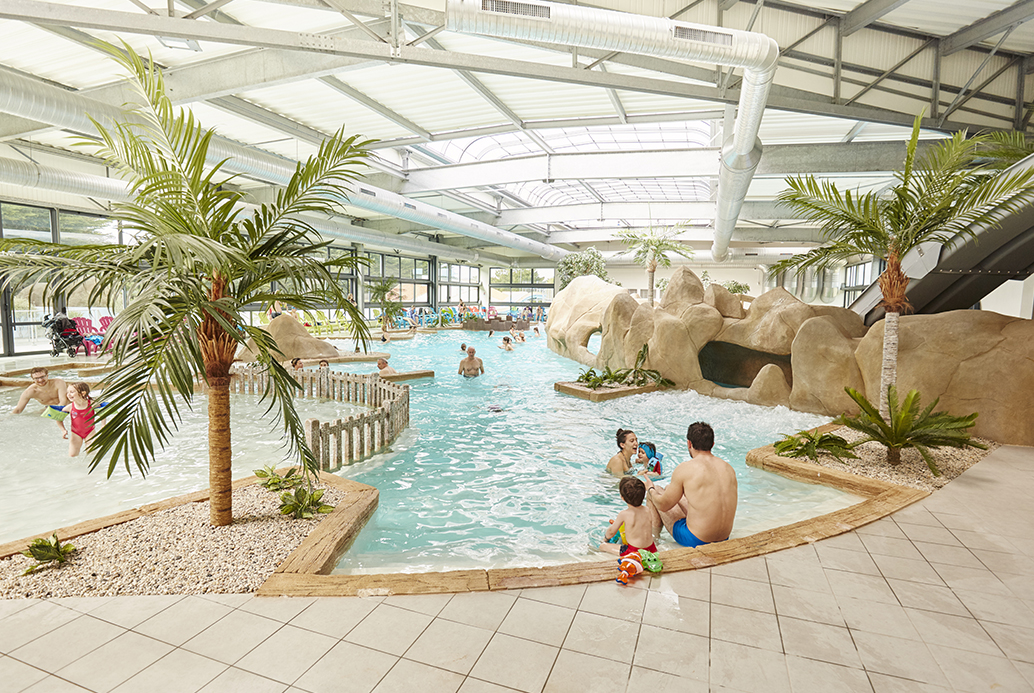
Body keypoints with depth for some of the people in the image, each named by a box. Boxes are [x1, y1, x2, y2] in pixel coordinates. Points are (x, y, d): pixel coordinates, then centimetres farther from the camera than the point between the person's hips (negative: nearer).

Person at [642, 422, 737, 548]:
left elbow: (663, 505, -8)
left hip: (694, 540, -7)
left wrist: (651, 489, 14)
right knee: (672, 491, 25)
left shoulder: (685, 469, -18)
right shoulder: (729, 468, -1)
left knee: (654, 493, 12)